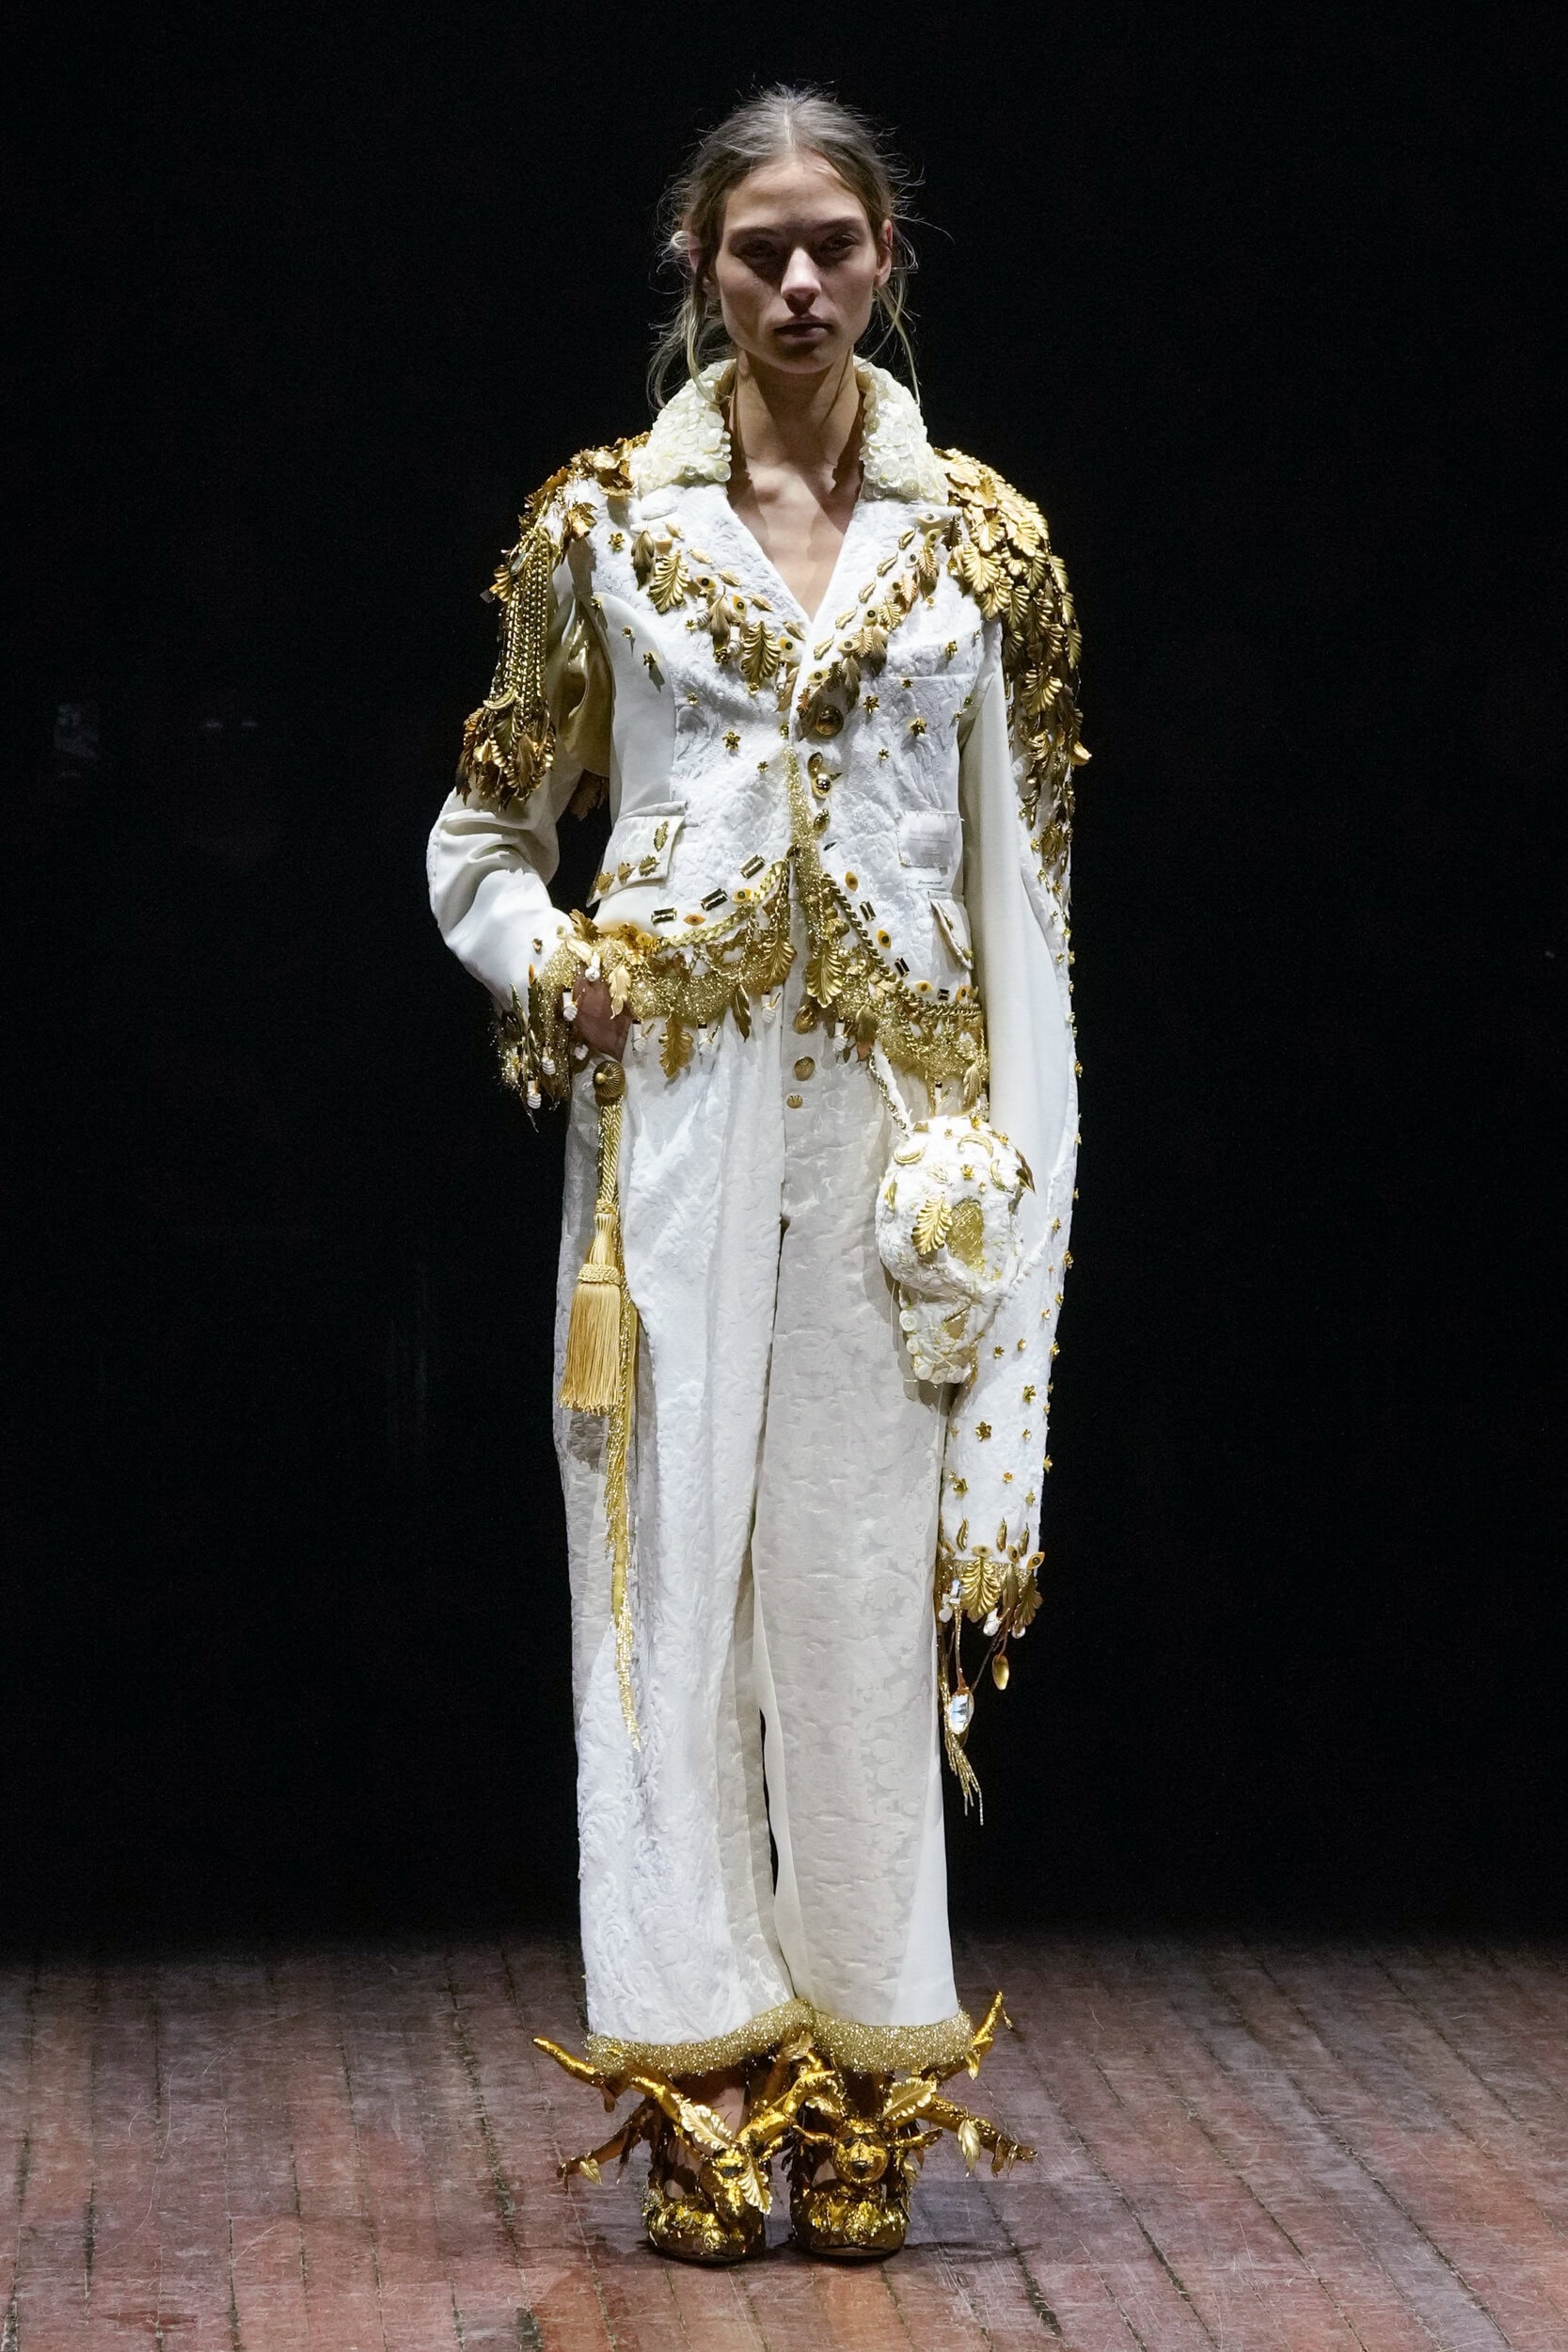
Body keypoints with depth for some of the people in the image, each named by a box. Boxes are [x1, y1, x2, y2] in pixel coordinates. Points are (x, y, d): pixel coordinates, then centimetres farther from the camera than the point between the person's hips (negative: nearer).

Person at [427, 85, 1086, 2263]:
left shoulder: (979, 539, 8)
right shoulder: (604, 524, 6)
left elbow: (1024, 894, 8)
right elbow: (481, 835, 13)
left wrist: (1006, 1170, 0)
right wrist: (548, 964, -7)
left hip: (894, 1126, 0)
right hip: (676, 1115, 0)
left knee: (869, 1577, 2)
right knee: (672, 1567, -2)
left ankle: (863, 2096, 11)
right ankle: (701, 2086, 5)